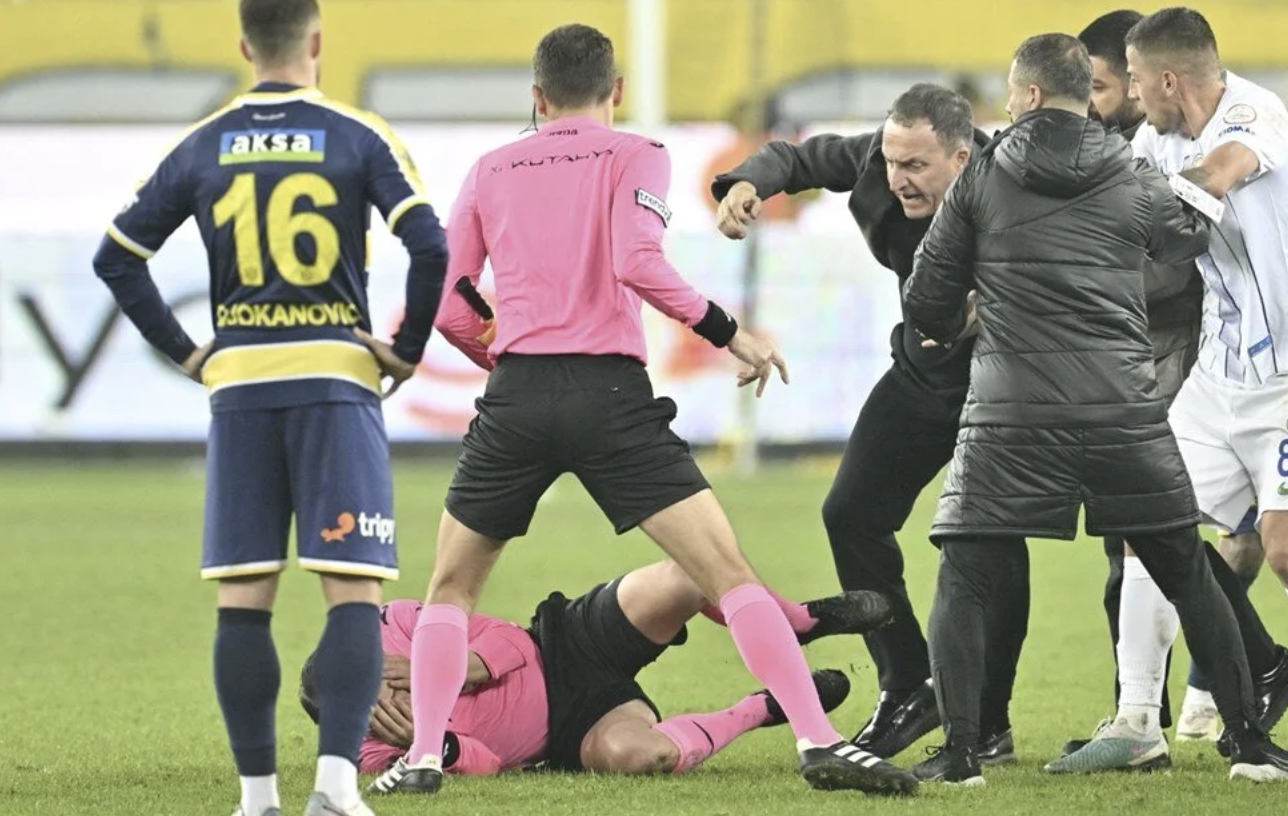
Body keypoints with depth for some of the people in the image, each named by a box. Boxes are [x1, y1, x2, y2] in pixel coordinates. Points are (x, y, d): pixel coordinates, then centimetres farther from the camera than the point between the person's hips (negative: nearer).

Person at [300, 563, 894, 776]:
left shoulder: (392, 628, -13)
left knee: (684, 579, -26)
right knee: (633, 754, -39)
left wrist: (469, 667, -27)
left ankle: (805, 622, 9)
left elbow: (503, 637, -4)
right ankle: (760, 710, -4)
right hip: (570, 731, -1)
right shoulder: (373, 754, -14)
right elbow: (489, 764, -14)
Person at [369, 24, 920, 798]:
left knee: (452, 586, 19)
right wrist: (727, 332, -3)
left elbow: (449, 308, 12)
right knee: (729, 572, -3)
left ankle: (424, 756, 5)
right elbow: (637, 262, -12)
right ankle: (819, 741, -14)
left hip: (516, 401, 2)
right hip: (611, 395, -2)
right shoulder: (635, 156, 6)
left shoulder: (490, 172, 16)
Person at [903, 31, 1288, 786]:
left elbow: (928, 306, 9)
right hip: (1126, 411, 2)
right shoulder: (1136, 181, 9)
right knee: (1189, 576, 14)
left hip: (1011, 419, -2)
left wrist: (960, 321, 32)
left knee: (965, 586, 5)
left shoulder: (982, 181, 5)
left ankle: (960, 752, -8)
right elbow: (1194, 241, 30)